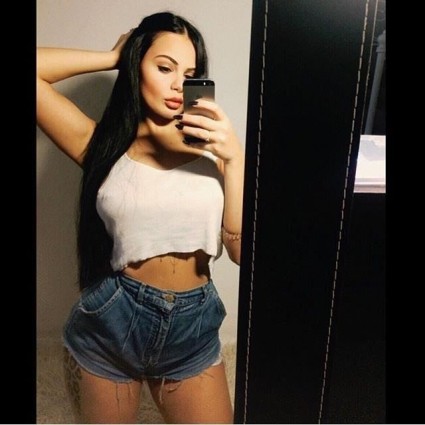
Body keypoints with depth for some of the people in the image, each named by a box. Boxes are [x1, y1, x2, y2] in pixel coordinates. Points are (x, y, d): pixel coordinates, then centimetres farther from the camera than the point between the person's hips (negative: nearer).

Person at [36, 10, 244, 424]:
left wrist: (235, 155, -19)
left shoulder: (210, 146, -3)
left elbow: (242, 250, -10)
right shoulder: (103, 144, -5)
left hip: (192, 328, 1)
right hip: (108, 325, 0)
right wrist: (114, 57, -4)